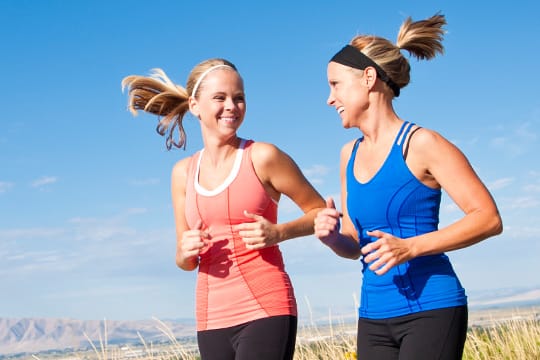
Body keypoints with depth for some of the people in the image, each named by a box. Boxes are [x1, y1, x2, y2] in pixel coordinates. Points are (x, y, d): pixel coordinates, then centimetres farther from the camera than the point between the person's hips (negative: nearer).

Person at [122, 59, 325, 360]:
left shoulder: (262, 157, -4)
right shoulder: (183, 173, 10)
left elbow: (321, 211, 4)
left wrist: (278, 233, -13)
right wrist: (186, 252, -6)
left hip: (266, 310, -5)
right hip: (212, 319, 5)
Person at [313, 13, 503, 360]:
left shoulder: (421, 144, -9)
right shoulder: (350, 155, 10)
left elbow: (488, 218, -11)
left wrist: (409, 247, -21)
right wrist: (332, 236, -5)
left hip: (430, 309, -6)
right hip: (374, 318, 6)